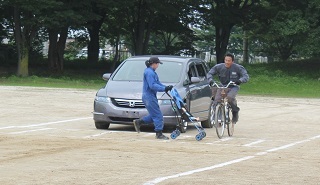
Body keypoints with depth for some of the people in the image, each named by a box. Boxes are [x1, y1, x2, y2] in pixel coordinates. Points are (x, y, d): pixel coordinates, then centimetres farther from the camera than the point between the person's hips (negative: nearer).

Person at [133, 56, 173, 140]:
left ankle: (138, 122, 21)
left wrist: (166, 87, 1)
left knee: (154, 115, 14)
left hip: (152, 97, 10)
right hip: (149, 97, -10)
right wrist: (164, 88, -27)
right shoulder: (149, 72, -17)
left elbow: (157, 83, 17)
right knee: (158, 116, -7)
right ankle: (159, 134, -3)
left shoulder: (152, 72, 17)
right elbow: (152, 85, -25)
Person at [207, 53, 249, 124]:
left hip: (233, 87, -3)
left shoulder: (238, 68, -13)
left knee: (230, 97, -35)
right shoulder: (219, 67, -8)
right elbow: (209, 73, -3)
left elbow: (246, 76, -17)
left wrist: (240, 80, -39)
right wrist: (210, 80, -26)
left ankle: (235, 112, -9)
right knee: (216, 101, -20)